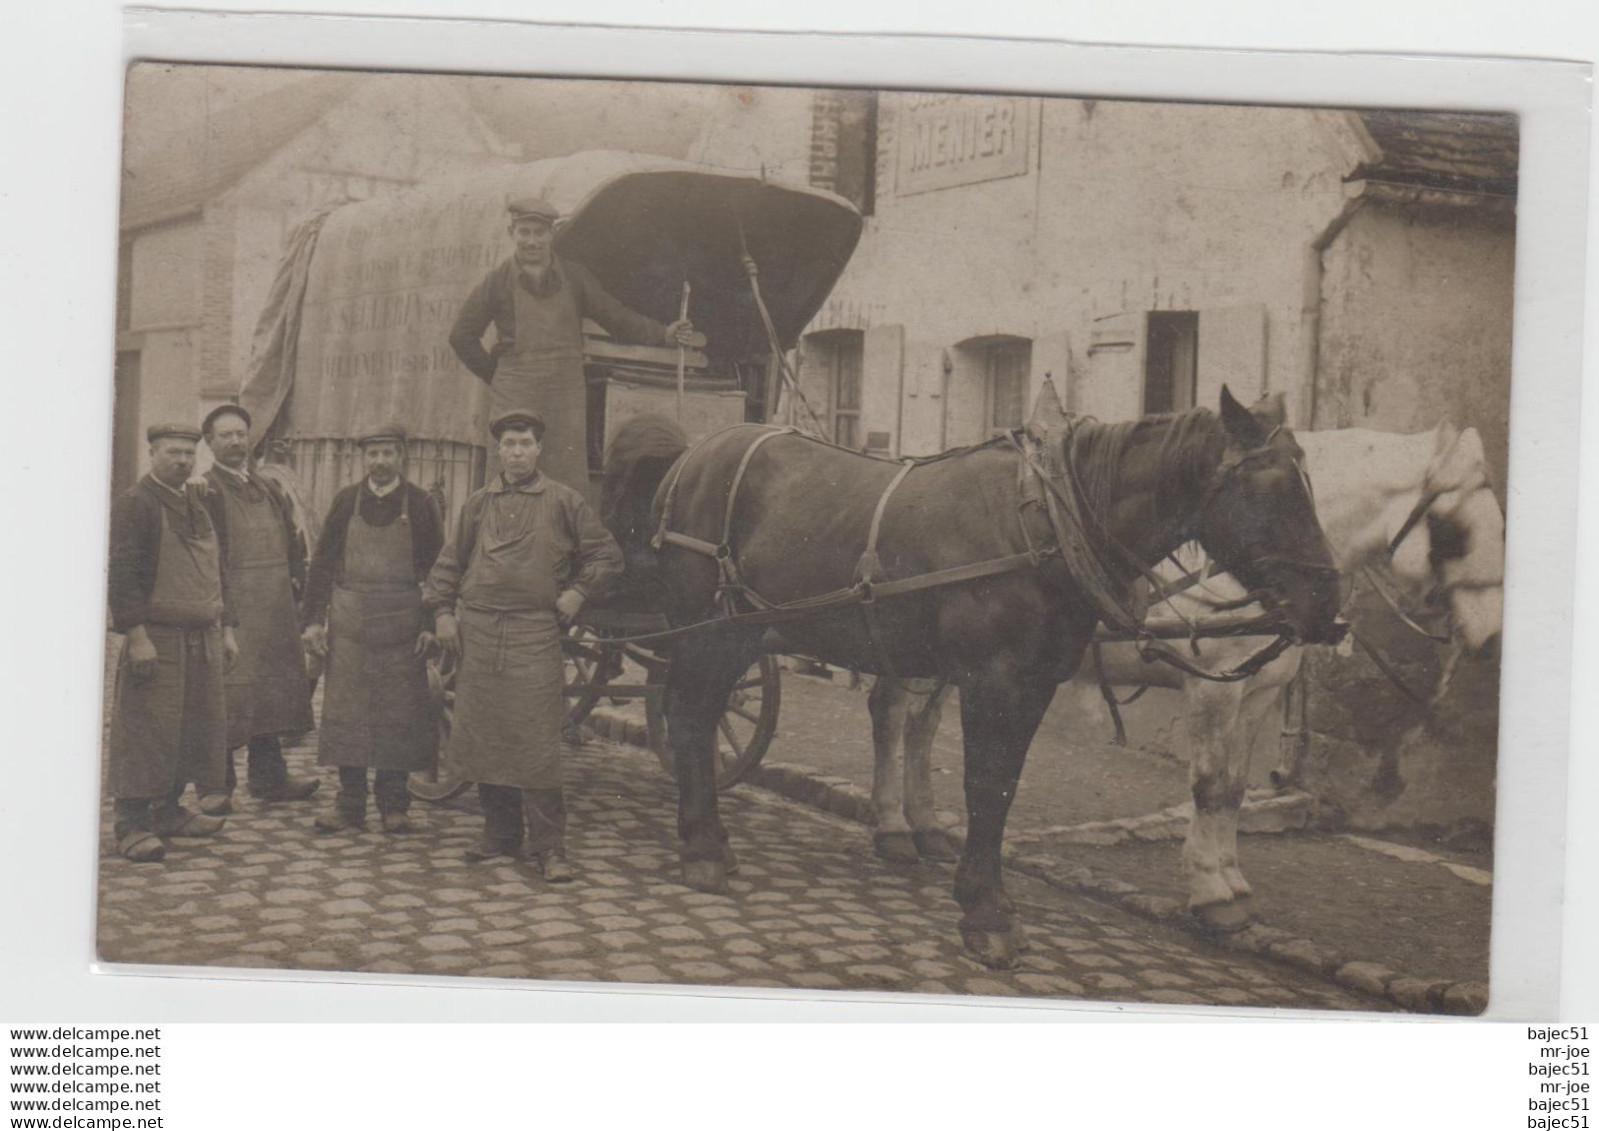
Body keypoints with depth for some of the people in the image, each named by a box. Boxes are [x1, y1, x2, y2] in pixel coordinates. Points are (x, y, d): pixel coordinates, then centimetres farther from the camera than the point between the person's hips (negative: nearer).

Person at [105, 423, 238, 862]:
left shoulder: (199, 504, 17)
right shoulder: (133, 504, -7)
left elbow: (217, 571, 22)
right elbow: (122, 575, -14)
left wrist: (226, 629, 17)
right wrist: (137, 636, -19)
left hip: (203, 640, 8)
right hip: (157, 640, -8)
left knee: (197, 729, 10)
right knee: (145, 731, -5)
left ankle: (169, 811, 23)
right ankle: (133, 826, 1)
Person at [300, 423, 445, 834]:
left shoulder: (420, 503, 2)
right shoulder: (346, 501, 6)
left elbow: (437, 569, 2)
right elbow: (323, 563, 7)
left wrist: (431, 625, -5)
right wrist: (313, 619, 0)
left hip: (403, 623, -1)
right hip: (349, 623, 1)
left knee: (399, 713, 2)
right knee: (345, 710, 2)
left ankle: (394, 804, 12)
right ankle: (350, 803, 10)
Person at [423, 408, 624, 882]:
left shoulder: (563, 502, 5)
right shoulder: (479, 504, 13)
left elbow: (607, 556, 8)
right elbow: (449, 562, 18)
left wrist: (578, 593, -4)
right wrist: (443, 612, 7)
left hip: (534, 633, -4)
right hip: (477, 630, 4)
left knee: (536, 741, -7)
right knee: (481, 736, 6)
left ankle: (550, 847, -2)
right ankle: (500, 833, 19)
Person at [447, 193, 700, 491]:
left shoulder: (574, 277, 11)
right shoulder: (498, 282, 7)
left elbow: (617, 317, 12)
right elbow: (462, 335, 14)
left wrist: (664, 335, 0)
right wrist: (495, 376, 8)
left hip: (566, 397, 1)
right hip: (514, 396, -1)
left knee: (569, 478, -4)